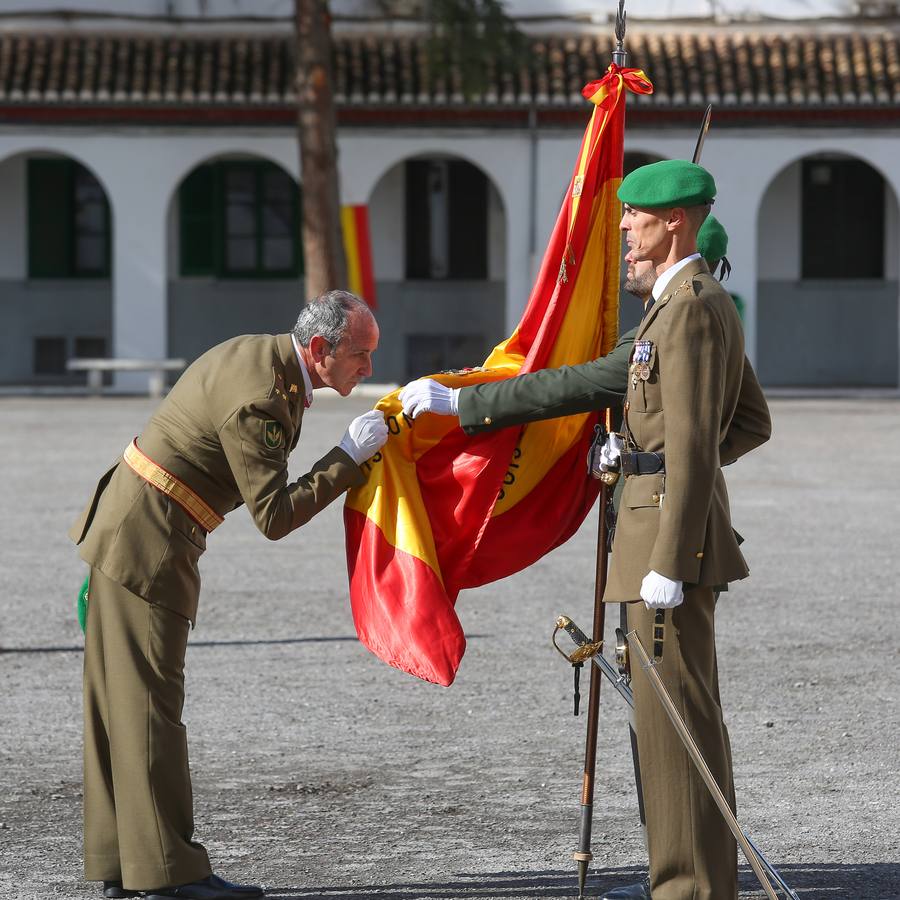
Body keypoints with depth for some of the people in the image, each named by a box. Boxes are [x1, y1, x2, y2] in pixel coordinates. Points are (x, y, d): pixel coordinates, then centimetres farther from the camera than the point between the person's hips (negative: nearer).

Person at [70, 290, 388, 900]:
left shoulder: (259, 352, 8)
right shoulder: (260, 399, -23)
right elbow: (275, 516, -21)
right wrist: (350, 455, -19)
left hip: (124, 529, 10)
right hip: (147, 544, -10)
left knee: (118, 701, 10)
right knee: (149, 701, -7)